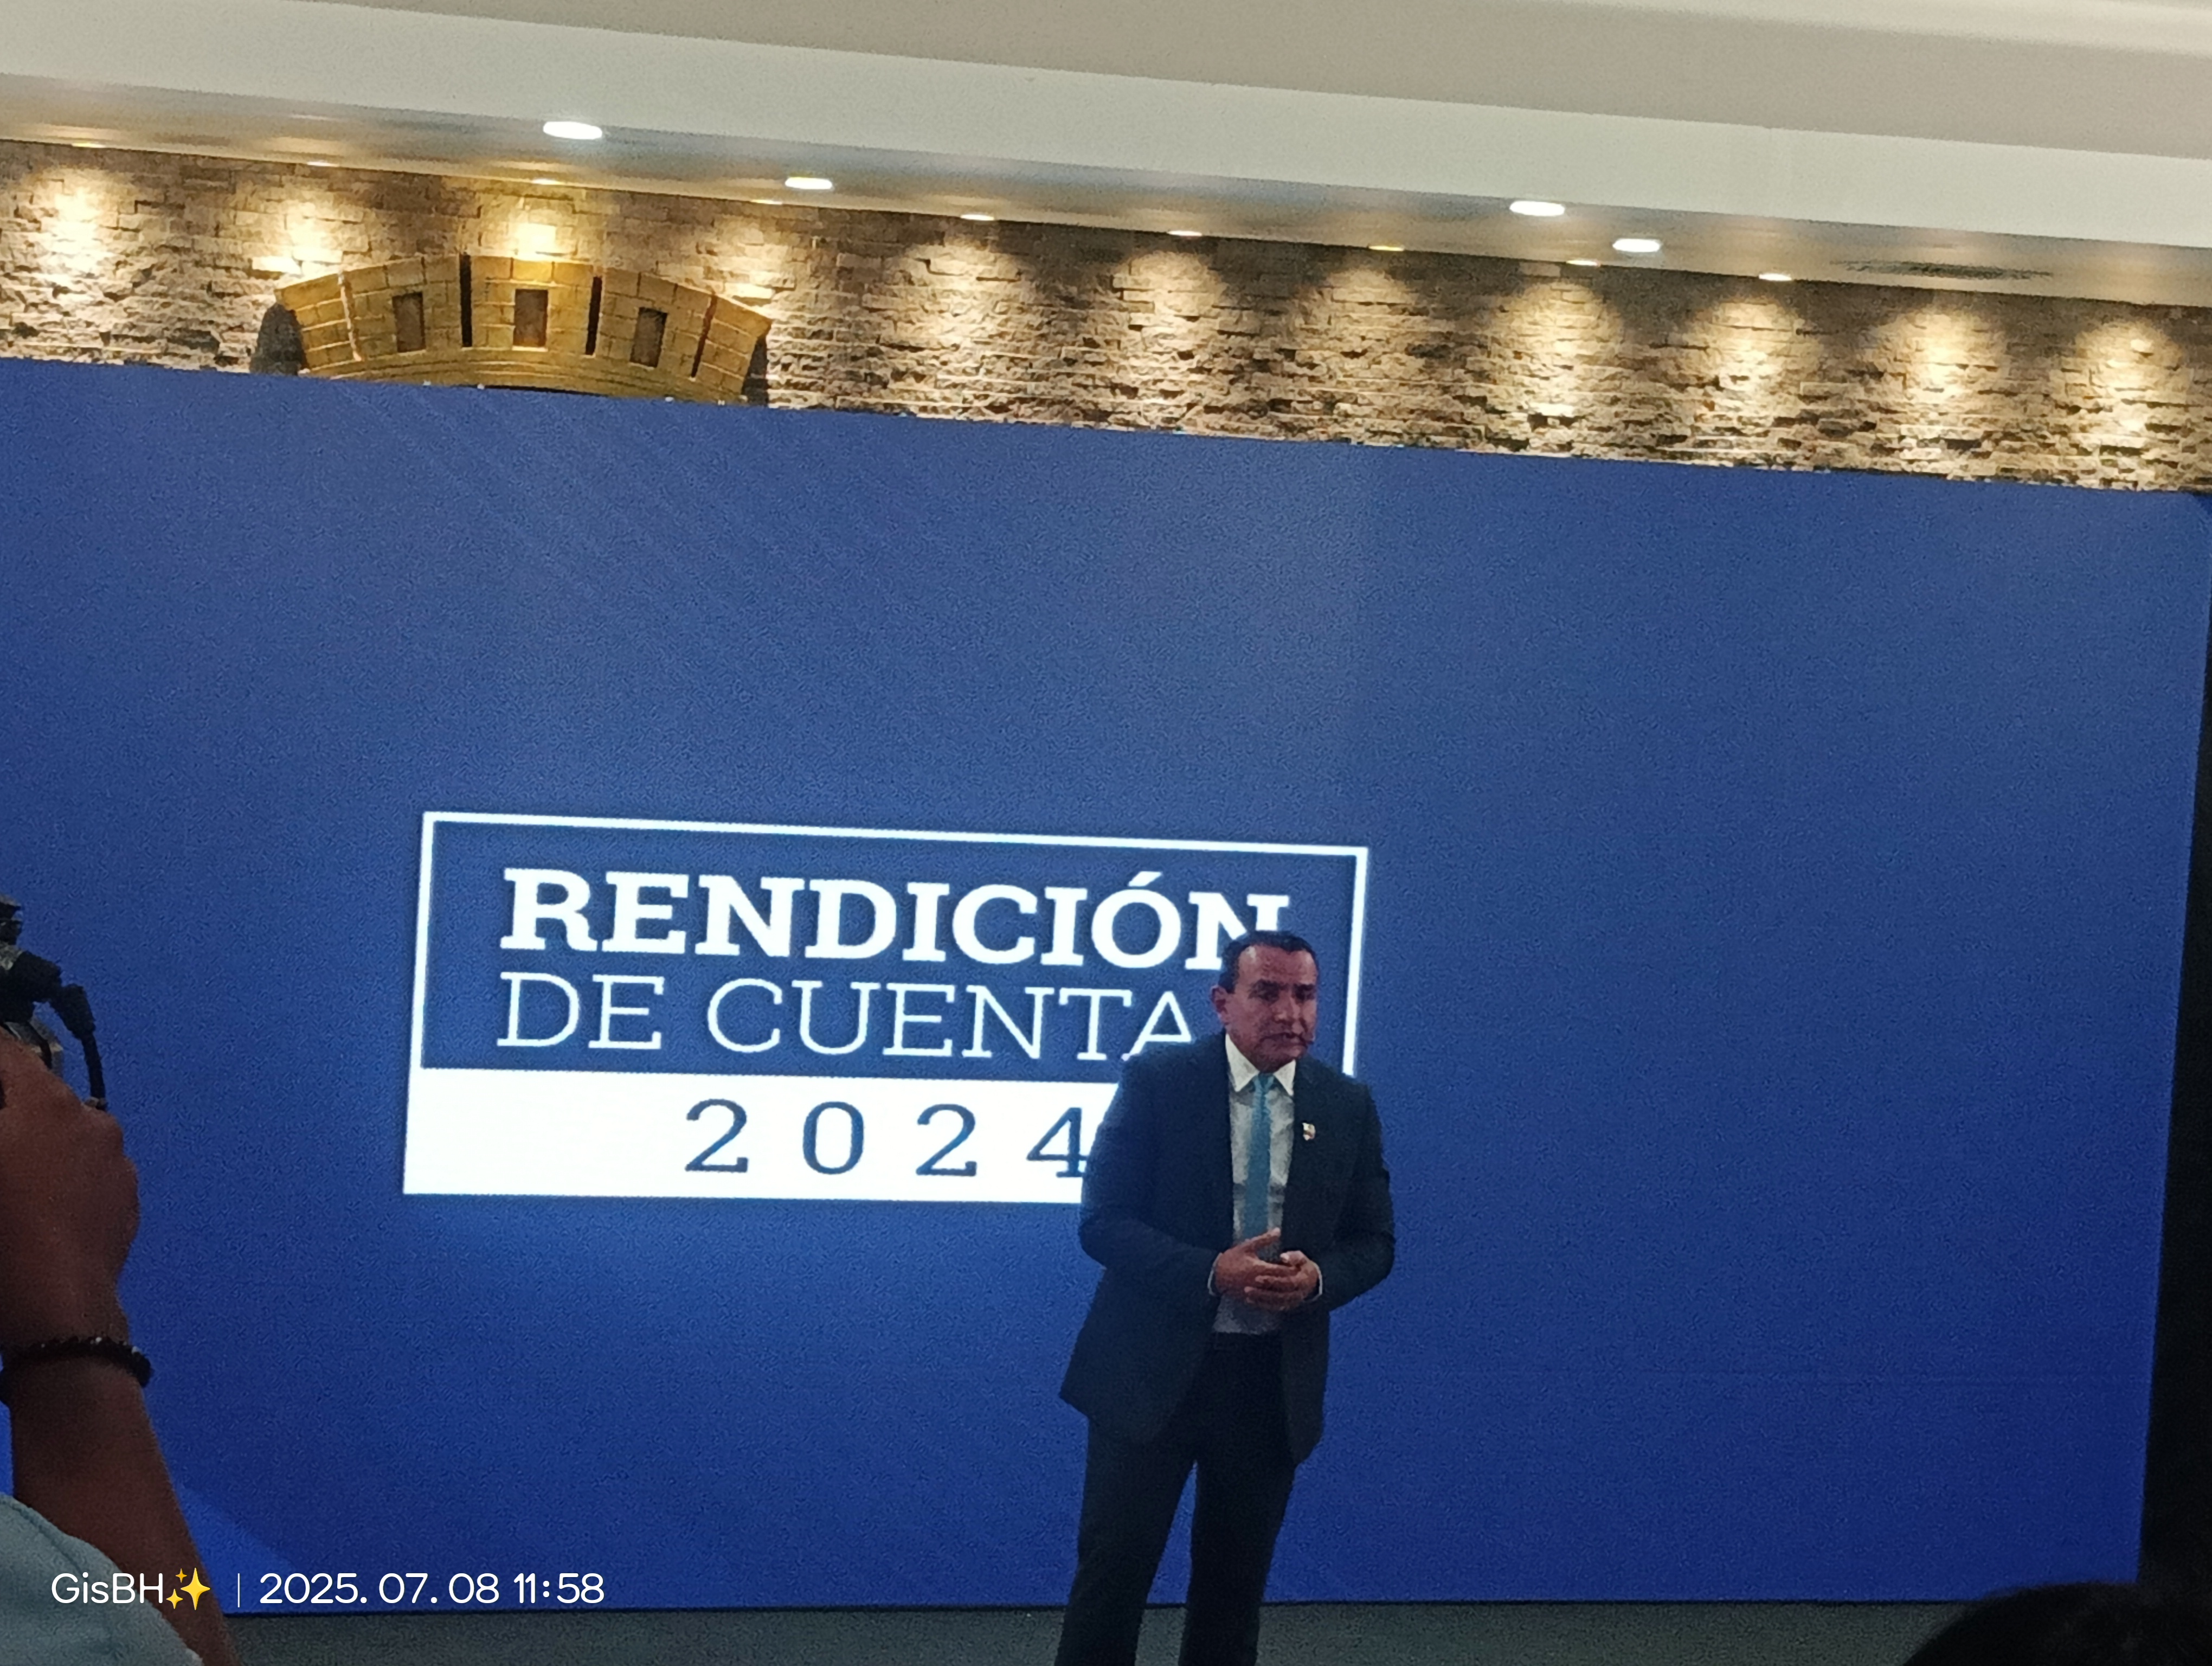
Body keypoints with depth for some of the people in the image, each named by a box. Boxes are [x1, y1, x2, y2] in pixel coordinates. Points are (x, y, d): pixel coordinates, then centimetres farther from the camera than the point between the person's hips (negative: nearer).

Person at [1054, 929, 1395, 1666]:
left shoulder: (1348, 1106, 3)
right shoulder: (1156, 1082, -6)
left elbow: (1374, 1242, 8)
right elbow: (1104, 1220, -10)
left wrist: (1318, 1278, -15)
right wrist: (1211, 1272, -24)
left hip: (1275, 1379, 3)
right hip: (1153, 1368, -3)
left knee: (1236, 1579, 13)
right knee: (1112, 1569, 0)